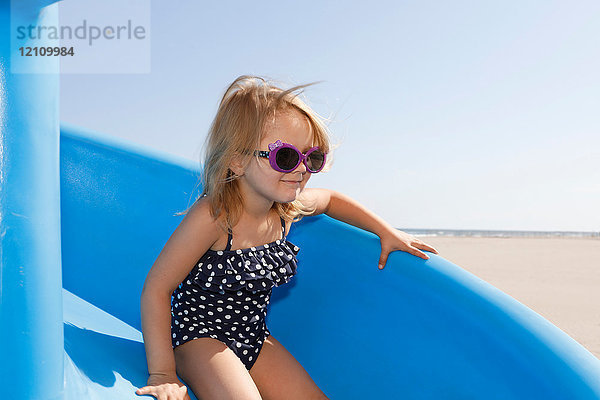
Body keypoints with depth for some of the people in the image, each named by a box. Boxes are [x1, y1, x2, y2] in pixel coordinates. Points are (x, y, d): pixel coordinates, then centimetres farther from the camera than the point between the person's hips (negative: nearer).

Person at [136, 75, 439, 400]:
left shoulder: (286, 209, -6)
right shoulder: (213, 216, -26)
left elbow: (331, 199, 18)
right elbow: (156, 288, -22)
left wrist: (386, 231, 10)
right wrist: (162, 373, -23)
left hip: (254, 338, 7)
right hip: (200, 335, -6)